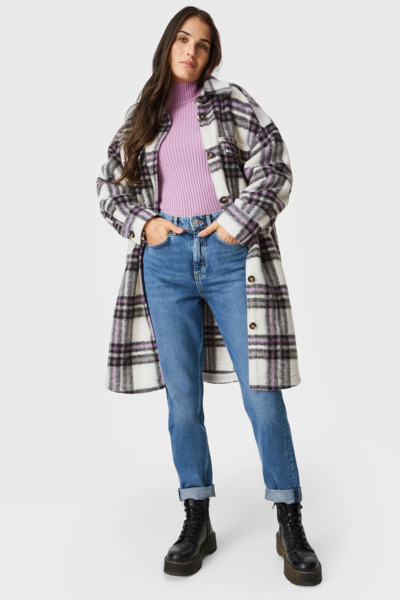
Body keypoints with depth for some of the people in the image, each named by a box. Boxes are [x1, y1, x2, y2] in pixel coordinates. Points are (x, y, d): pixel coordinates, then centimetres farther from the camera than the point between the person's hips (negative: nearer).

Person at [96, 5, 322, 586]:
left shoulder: (231, 101, 9)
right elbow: (109, 185, 19)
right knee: (182, 393, 5)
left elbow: (276, 169, 2)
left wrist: (237, 224, -9)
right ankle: (197, 521, 17)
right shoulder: (140, 117, 17)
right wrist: (142, 225, 2)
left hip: (230, 253, -2)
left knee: (260, 388, -5)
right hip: (166, 259, 3)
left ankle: (290, 523, 7)